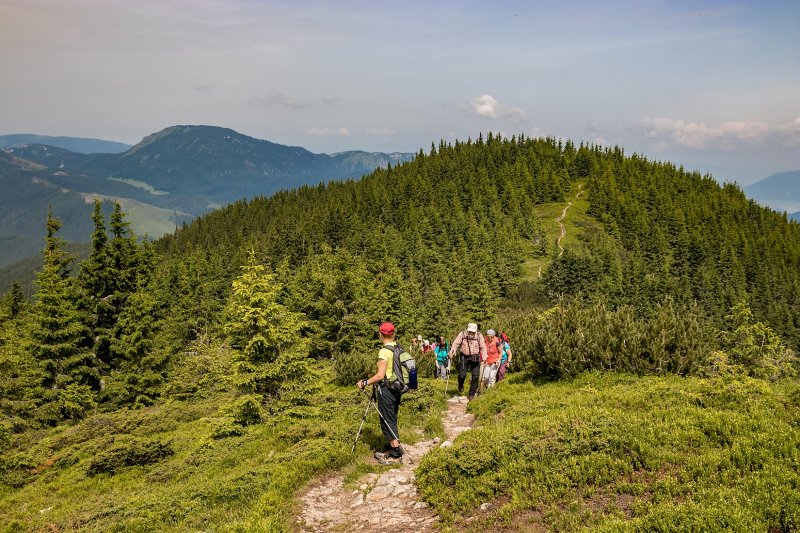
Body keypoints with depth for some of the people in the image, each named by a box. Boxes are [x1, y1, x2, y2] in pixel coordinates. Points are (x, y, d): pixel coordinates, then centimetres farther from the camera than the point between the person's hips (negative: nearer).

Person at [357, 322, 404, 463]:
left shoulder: (384, 351, -20)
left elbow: (380, 376, -23)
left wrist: (364, 383, -13)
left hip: (386, 390, -8)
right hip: (397, 389, 8)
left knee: (387, 421, 2)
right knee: (392, 420, 19)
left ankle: (396, 452, 4)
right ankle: (393, 447, 29)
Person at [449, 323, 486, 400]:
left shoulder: (479, 336, -4)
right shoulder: (462, 334, -6)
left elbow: (483, 347, -4)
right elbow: (456, 343, -8)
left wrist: (484, 356, -17)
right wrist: (453, 350, -27)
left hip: (475, 358, 1)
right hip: (464, 357, -1)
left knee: (475, 376, -1)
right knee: (462, 375, -5)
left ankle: (472, 394, 14)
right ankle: (461, 387, 31)